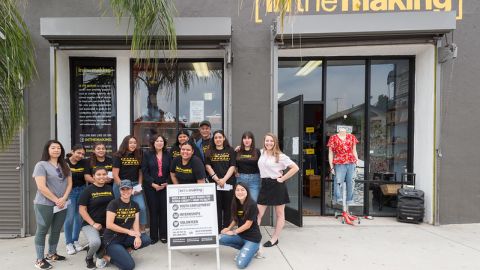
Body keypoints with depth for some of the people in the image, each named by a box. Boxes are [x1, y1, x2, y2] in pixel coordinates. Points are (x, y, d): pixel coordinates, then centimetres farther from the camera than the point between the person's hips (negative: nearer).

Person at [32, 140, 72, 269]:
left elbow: (69, 183, 7)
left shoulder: (65, 166, 10)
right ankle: (40, 259, 15)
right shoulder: (41, 165, -8)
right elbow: (41, 187, -16)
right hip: (44, 205, -5)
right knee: (42, 231, 5)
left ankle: (52, 254, 29)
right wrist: (56, 200, -14)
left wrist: (63, 199, -8)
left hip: (62, 205, 6)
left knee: (56, 231, 14)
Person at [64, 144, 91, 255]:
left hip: (82, 191, 3)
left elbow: (87, 177, -11)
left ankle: (75, 241, 25)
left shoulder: (84, 162, -1)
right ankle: (68, 243, 14)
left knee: (79, 217, 7)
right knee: (70, 217, -4)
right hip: (69, 192, -2)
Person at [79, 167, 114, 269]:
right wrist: (93, 224, -15)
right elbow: (82, 210, -8)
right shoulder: (88, 190, -5)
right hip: (90, 224, -4)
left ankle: (101, 255, 10)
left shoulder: (110, 188, 8)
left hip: (108, 224, 5)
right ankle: (89, 257, 6)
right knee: (95, 242, -31)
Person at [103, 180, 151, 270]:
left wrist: (137, 236, -21)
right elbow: (109, 225, -19)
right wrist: (128, 231, -19)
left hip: (125, 237, 6)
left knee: (146, 240, -18)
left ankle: (122, 251, 1)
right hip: (112, 240, -6)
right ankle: (108, 257, 5)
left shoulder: (135, 205, 2)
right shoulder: (113, 203, -14)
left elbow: (136, 223, -1)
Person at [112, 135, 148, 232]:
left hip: (135, 185, 3)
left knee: (142, 207, -7)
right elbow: (115, 174, -6)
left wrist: (139, 185, 1)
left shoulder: (138, 156, 9)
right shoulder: (118, 156, -3)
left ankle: (142, 230, 7)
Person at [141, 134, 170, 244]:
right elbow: (144, 171, -4)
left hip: (164, 186, 2)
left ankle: (163, 235, 13)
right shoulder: (147, 154, 1)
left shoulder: (167, 155, 7)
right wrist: (153, 184, -12)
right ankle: (153, 236, 14)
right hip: (151, 186, -2)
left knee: (164, 210, 2)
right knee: (153, 210, 3)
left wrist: (166, 183, -7)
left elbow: (170, 171, 7)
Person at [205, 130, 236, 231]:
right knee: (216, 207, 3)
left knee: (227, 207, 4)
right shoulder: (209, 152, 9)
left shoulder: (230, 151, 6)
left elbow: (232, 167, -1)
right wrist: (217, 179, -10)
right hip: (214, 183, 1)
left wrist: (224, 179, -12)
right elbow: (208, 166, 1)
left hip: (228, 183, 0)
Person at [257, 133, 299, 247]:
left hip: (277, 185, -4)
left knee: (279, 214, 10)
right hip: (265, 185, 4)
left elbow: (295, 168, -11)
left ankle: (274, 239, 22)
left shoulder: (280, 156, -9)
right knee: (258, 213, 1)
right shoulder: (261, 153, 5)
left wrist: (282, 179, -13)